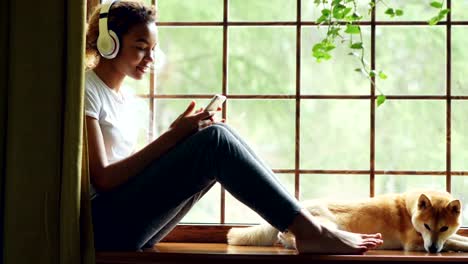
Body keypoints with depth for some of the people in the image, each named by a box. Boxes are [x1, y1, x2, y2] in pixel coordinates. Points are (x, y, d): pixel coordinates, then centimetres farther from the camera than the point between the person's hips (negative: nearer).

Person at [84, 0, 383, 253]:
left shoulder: (122, 96, 18)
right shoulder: (86, 91, -9)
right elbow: (103, 179, -17)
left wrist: (176, 136, 0)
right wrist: (173, 136, -17)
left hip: (126, 223, 8)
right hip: (105, 224, -8)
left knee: (215, 137, -6)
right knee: (214, 140, -21)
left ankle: (307, 226, -12)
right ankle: (310, 232, -21)